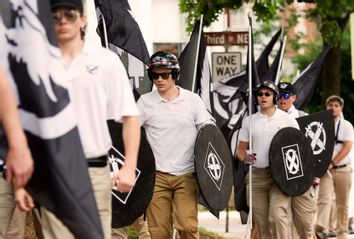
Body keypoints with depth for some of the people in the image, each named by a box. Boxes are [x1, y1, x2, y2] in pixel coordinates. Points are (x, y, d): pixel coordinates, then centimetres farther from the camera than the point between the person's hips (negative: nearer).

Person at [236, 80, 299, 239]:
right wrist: (244, 158, -9)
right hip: (256, 174, 4)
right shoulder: (249, 121, 13)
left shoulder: (288, 119, 5)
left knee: (277, 216, -19)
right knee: (260, 220, 4)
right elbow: (240, 148, 16)